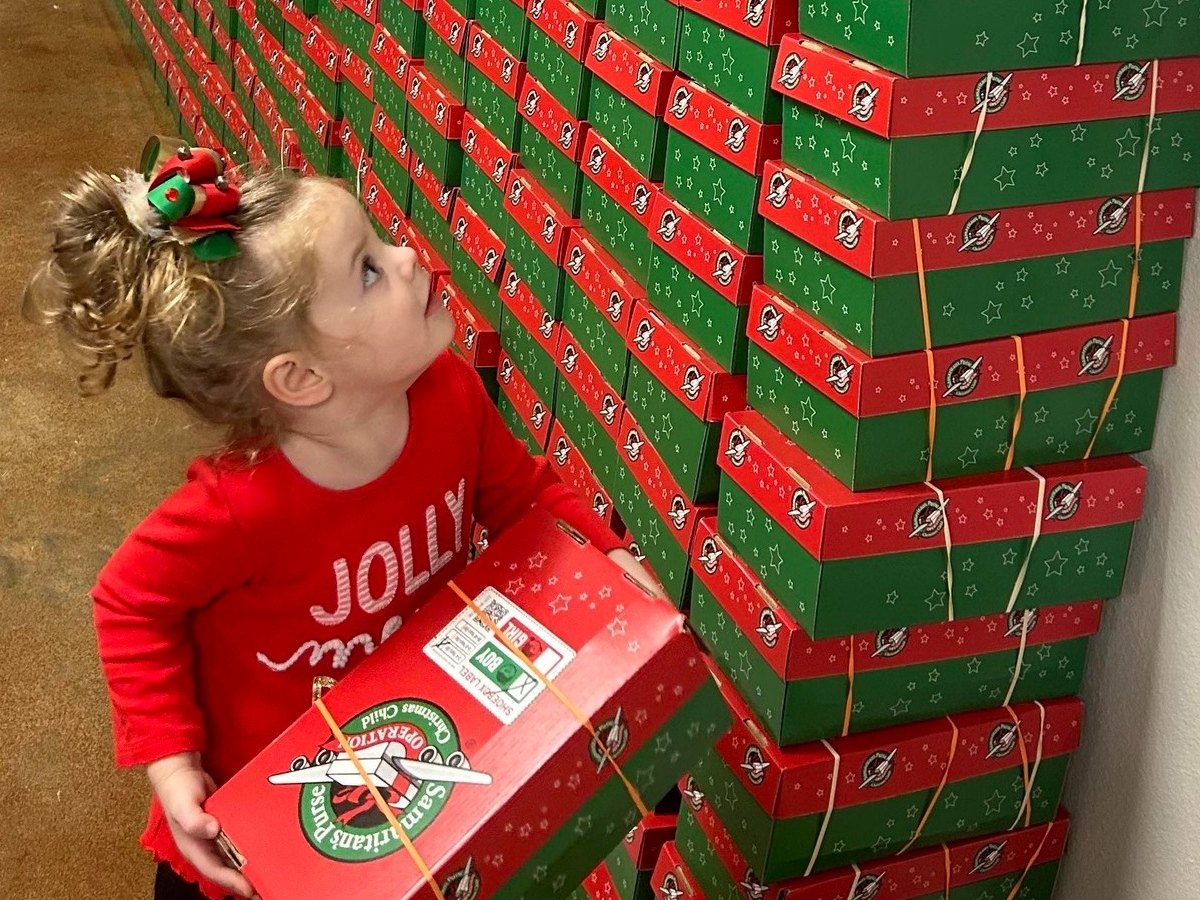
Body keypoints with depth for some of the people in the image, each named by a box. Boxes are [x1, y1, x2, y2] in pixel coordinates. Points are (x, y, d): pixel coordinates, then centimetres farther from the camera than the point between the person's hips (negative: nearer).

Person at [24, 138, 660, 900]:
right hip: (262, 775, -4)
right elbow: (133, 606, -20)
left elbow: (522, 491, -4)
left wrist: (605, 554, -18)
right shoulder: (243, 508, -38)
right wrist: (168, 761, -22)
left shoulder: (451, 394, -24)